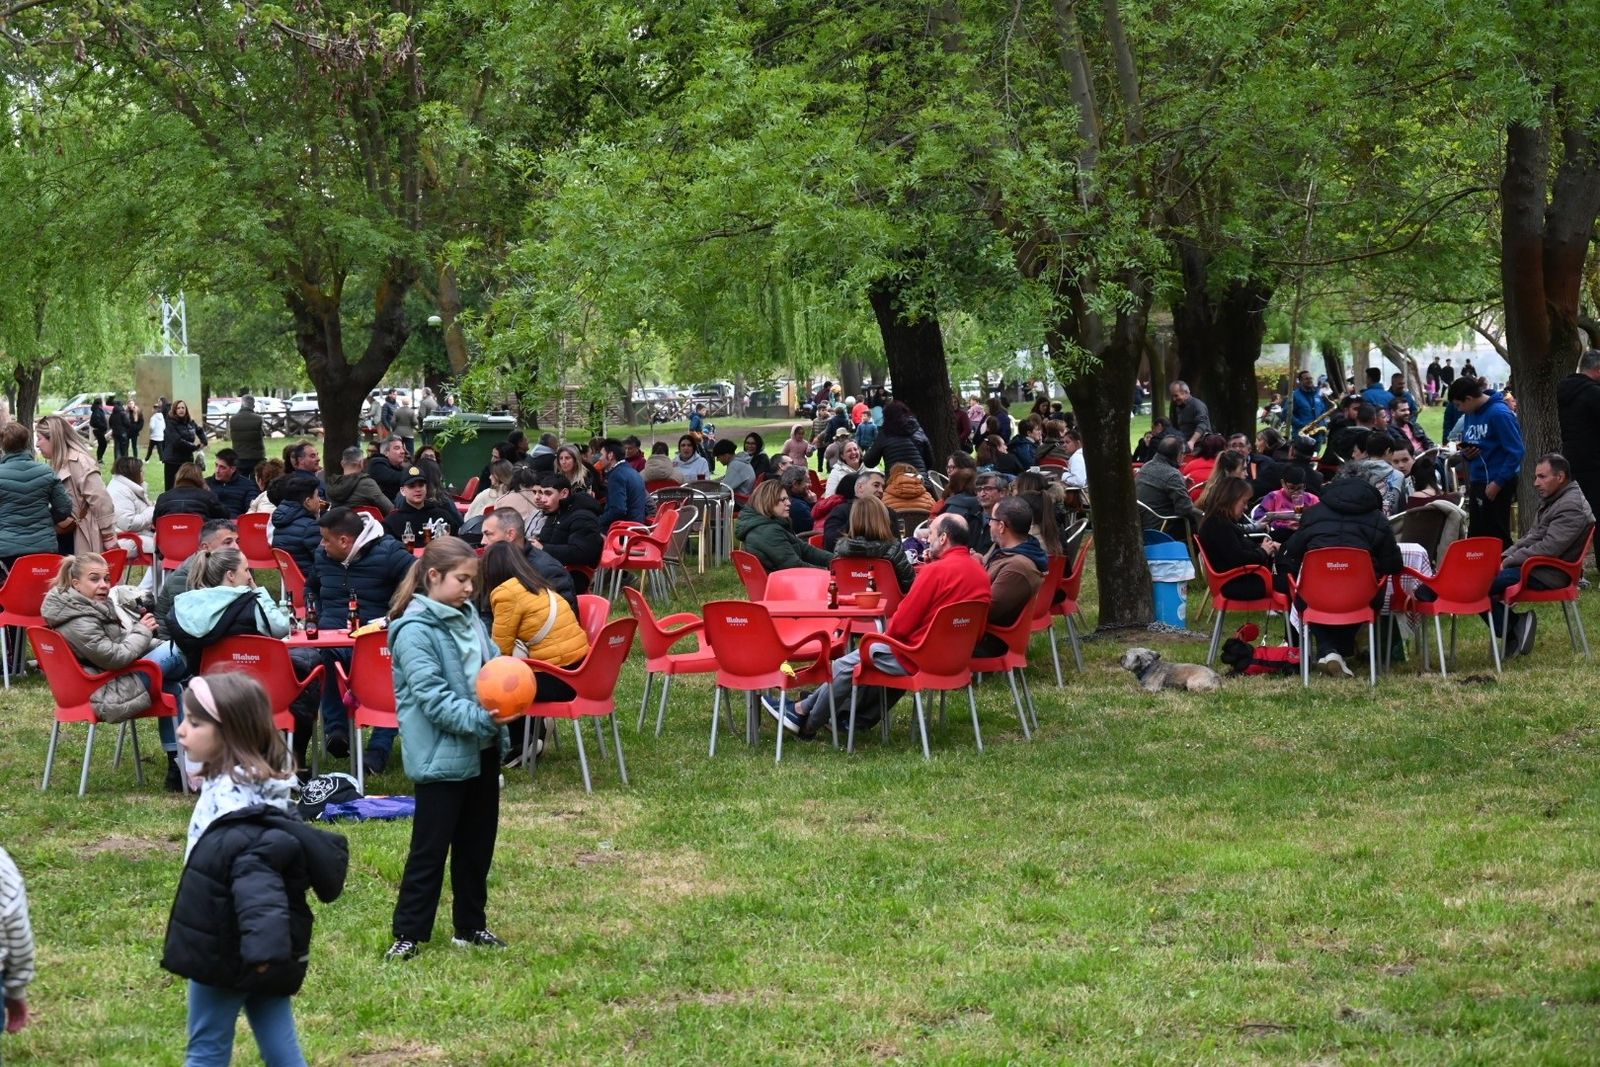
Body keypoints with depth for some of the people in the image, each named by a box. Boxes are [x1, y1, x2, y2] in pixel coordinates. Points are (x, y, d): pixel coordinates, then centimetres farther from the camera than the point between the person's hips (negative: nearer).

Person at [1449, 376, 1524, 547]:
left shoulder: (1499, 413, -16)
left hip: (1498, 484, -8)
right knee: (1476, 533, 12)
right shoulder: (1469, 415, 8)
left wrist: (1498, 483, -19)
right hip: (1477, 481, 8)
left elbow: (1515, 451, -18)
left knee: (1497, 534, -2)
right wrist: (1466, 453, -2)